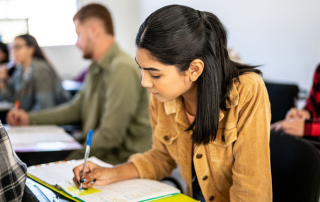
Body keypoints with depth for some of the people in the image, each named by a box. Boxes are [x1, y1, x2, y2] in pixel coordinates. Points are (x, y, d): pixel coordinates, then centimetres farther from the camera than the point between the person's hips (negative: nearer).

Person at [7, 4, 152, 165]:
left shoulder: (122, 69, -21)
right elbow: (76, 108, 21)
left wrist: (73, 159, -14)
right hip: (98, 154, 8)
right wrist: (30, 118, 17)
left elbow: (110, 135, -24)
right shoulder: (96, 68, 11)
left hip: (122, 161, -8)